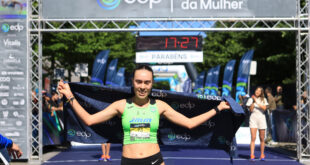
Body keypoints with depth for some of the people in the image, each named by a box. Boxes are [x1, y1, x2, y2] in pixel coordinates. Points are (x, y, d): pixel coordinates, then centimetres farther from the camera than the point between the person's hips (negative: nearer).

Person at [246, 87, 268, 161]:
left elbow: (264, 108, -8)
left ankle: (262, 155, 16)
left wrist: (257, 102, -13)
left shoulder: (264, 99, 9)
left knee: (262, 138, 5)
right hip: (253, 119, -1)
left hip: (261, 119, 1)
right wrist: (253, 101, -12)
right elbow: (250, 110, -2)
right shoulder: (251, 99, 7)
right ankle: (252, 155, -14)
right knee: (253, 138, -11)